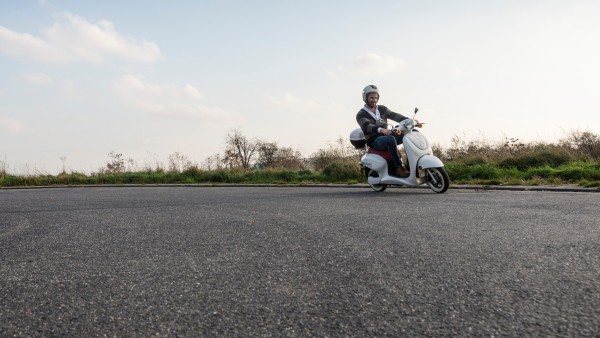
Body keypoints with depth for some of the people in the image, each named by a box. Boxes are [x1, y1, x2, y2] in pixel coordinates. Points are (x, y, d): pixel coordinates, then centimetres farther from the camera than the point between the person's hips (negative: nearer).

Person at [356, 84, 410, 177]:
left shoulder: (382, 109, 15)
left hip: (386, 136, 6)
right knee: (391, 139, -37)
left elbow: (394, 115, 2)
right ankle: (399, 168, -33)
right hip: (374, 141, -6)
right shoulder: (361, 114, -4)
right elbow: (367, 126, -24)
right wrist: (381, 129, -43)